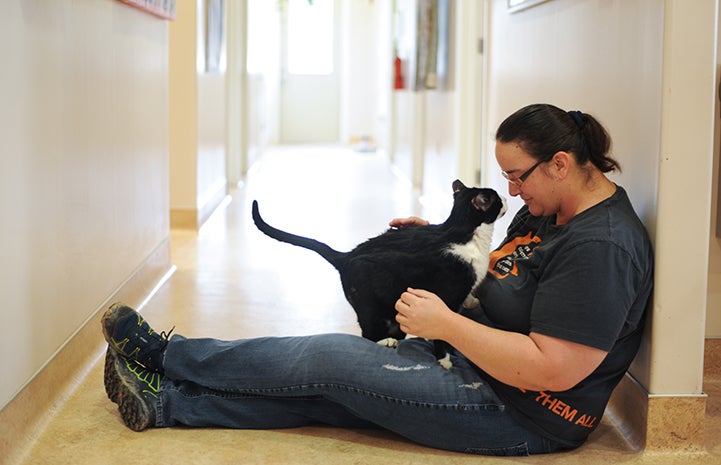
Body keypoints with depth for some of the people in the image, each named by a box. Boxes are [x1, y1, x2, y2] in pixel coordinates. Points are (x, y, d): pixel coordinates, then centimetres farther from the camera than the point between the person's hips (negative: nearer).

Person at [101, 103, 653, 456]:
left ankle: (165, 355, 4)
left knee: (331, 358, -10)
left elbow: (552, 369, -28)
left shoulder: (602, 246, -23)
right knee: (318, 394, -1)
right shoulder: (546, 210, 8)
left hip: (520, 416, -9)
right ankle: (165, 403, 3)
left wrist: (445, 323, -23)